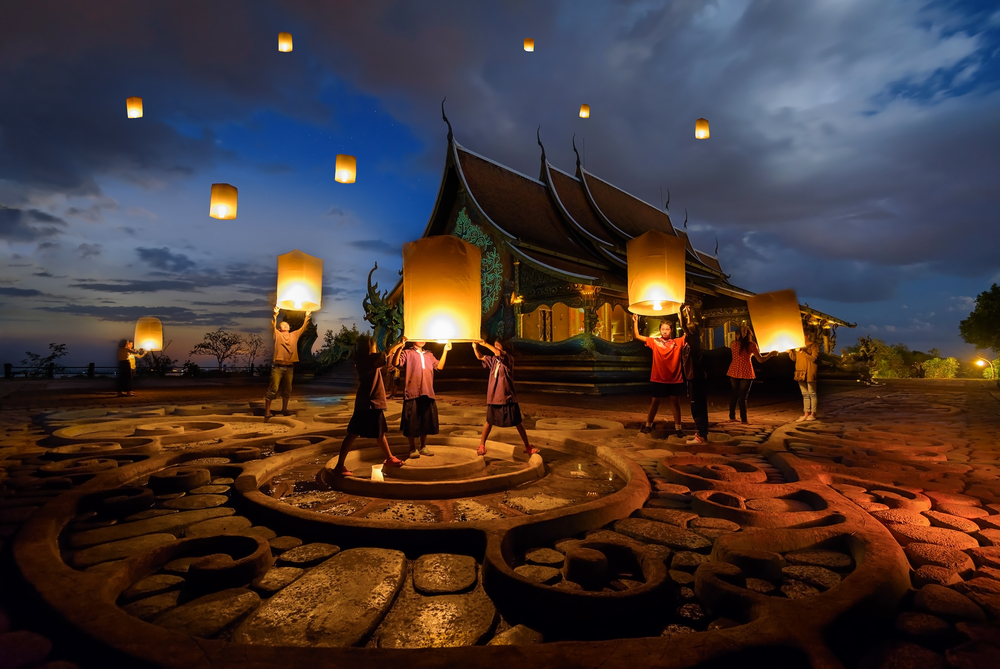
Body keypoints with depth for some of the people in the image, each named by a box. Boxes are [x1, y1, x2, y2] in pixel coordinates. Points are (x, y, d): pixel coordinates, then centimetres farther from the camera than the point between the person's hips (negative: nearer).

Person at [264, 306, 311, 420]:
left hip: (289, 367, 4)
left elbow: (303, 328, 15)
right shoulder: (277, 334, 5)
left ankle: (284, 409, 28)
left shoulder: (294, 335, 14)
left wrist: (307, 317, 7)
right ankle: (267, 412, -2)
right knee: (273, 389, -7)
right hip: (278, 366, -4)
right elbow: (273, 326, -10)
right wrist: (275, 314, -23)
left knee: (287, 390, 14)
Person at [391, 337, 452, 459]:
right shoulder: (407, 353, -1)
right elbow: (396, 363, -16)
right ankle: (412, 449, 13)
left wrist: (445, 351, 13)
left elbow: (440, 366, 16)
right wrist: (400, 346, -27)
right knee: (412, 422, 0)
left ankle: (423, 447, 25)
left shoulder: (429, 355, 18)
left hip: (427, 394, 6)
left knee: (426, 421, 12)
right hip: (412, 394, -6)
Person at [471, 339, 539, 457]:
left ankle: (527, 447, 17)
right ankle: (481, 445, 26)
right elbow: (480, 357, 7)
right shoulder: (493, 360, 8)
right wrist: (475, 347, -11)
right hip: (493, 397, 4)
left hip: (508, 398, -4)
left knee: (517, 423, 5)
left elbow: (498, 353, -27)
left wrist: (485, 344, -23)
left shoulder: (509, 359, -9)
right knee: (489, 422, 14)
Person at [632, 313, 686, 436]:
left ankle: (678, 428, 17)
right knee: (655, 402, 12)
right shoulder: (654, 341, -1)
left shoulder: (677, 342, -1)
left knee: (675, 402, 7)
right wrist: (635, 321, -3)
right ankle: (648, 425, 25)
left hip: (675, 379, 0)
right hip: (659, 378, 0)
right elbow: (637, 336, -1)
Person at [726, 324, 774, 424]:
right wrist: (771, 354, 8)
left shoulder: (733, 343, 2)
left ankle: (732, 416, 18)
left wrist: (738, 339, 24)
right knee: (743, 396, 2)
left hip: (734, 372, 3)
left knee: (734, 394, 15)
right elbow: (760, 360, -6)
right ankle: (743, 419, 6)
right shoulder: (751, 345, -7)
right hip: (746, 373, -3)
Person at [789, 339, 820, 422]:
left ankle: (813, 414, 7)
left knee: (812, 393, 1)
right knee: (805, 394, 10)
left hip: (810, 373, -6)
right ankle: (806, 414, 14)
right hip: (801, 373, 6)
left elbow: (813, 358, -14)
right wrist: (790, 352, -5)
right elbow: (794, 358, 12)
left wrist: (803, 352, -21)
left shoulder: (814, 345, -4)